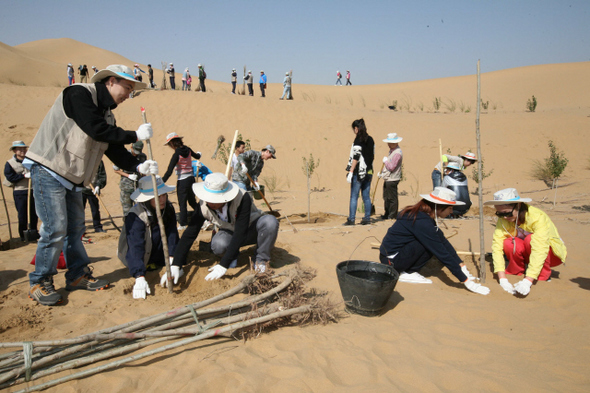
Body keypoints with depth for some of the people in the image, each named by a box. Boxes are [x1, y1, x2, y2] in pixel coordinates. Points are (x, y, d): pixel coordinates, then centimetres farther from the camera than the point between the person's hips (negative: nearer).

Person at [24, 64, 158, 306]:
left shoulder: (106, 114, 14)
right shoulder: (79, 94, -13)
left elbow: (114, 150, 10)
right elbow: (96, 130, -24)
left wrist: (138, 166, -5)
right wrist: (135, 135, -18)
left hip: (72, 178, 9)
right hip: (48, 170, -9)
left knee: (75, 227, 13)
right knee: (55, 229, -9)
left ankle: (78, 275, 26)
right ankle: (39, 283, 5)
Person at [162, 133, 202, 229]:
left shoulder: (177, 154, -18)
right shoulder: (188, 150, 1)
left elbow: (169, 172, -22)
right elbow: (197, 156, 23)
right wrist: (198, 153, 47)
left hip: (182, 181, -7)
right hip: (191, 178, 7)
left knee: (182, 203, 5)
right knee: (192, 201, 21)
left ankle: (182, 224, 14)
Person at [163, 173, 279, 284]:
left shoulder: (243, 198, -37)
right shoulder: (203, 205, -23)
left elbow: (240, 234, -39)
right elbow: (189, 234, -19)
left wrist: (223, 266, -42)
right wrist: (175, 266, -27)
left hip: (251, 230, -2)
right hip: (229, 232, 2)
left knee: (270, 221, -36)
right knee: (218, 245, -35)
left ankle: (261, 259, -9)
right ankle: (233, 255, 3)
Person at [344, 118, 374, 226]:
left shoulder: (358, 139, -12)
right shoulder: (370, 139, 10)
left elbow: (356, 157, -16)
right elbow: (372, 155, 14)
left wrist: (351, 172, -14)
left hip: (359, 172, -7)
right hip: (369, 172, 7)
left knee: (354, 197, -2)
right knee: (366, 196, 11)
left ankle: (351, 219, -1)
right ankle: (367, 218, 13)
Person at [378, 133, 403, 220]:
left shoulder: (397, 153, -19)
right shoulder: (392, 151, 14)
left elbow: (391, 167, -24)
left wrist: (385, 161, -11)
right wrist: (382, 173, 20)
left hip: (392, 180, -10)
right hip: (388, 179, 10)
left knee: (392, 198, -1)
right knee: (386, 197, 17)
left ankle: (393, 215, 8)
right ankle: (387, 214, 28)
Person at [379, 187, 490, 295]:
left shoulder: (421, 214, 4)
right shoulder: (422, 222, -24)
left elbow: (443, 242, 10)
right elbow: (442, 254, -22)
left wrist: (461, 265, 7)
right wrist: (466, 280, -16)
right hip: (391, 259, -9)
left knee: (438, 239, 3)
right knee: (434, 244, -18)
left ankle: (409, 270, 5)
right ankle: (408, 274, -6)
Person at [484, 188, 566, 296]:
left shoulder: (537, 217, -31)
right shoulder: (503, 220, -19)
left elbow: (539, 249, -40)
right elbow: (497, 246, -27)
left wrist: (528, 281, -49)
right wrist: (502, 279, -38)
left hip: (552, 253, -3)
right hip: (527, 254, 3)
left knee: (530, 239, -34)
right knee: (508, 244, -29)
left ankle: (544, 277, -12)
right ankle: (516, 273, -1)